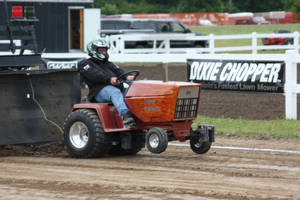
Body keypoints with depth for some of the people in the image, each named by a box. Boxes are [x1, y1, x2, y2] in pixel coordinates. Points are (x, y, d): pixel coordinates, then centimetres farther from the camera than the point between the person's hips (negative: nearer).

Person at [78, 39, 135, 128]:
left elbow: (119, 72, 14)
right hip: (100, 91, -6)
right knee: (115, 92, -38)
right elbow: (95, 75, -8)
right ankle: (125, 116, -61)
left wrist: (127, 77, -10)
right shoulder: (85, 64, 13)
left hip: (116, 87, 7)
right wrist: (109, 79, -25)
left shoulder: (109, 64, 34)